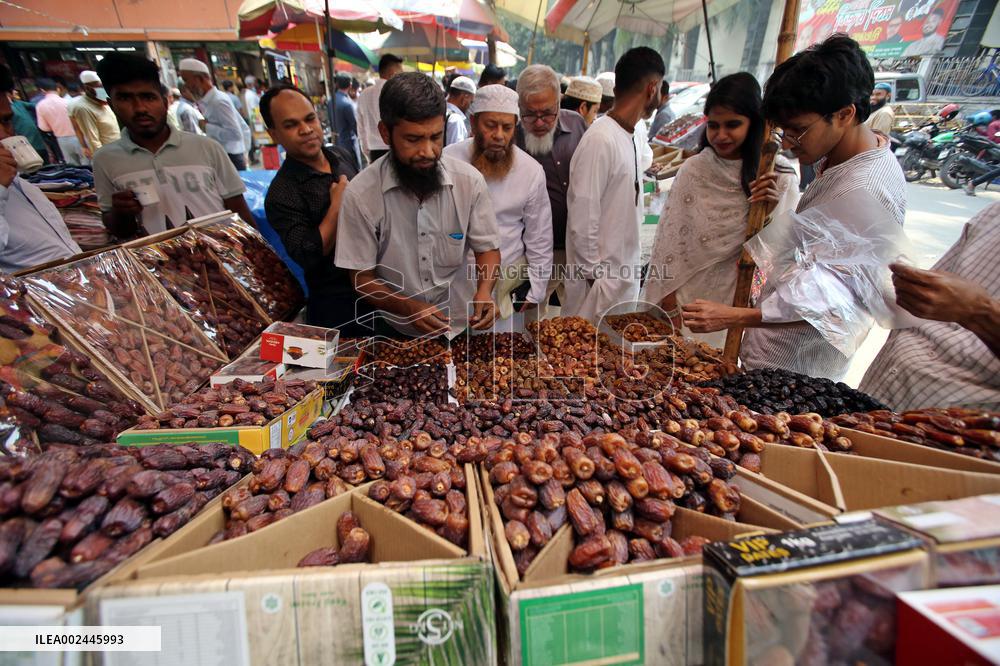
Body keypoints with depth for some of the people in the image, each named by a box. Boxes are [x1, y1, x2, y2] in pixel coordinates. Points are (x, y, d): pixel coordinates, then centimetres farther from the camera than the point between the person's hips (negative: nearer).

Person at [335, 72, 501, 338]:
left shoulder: (470, 181, -7)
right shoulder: (359, 195, -12)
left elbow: (487, 248, 3)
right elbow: (362, 278, -5)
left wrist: (484, 291, -17)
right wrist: (409, 308, -22)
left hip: (461, 326, -1)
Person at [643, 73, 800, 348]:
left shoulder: (780, 177, -4)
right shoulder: (693, 170, -4)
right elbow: (669, 241, -4)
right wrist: (669, 307, -8)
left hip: (740, 304, 0)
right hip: (685, 299, 0)